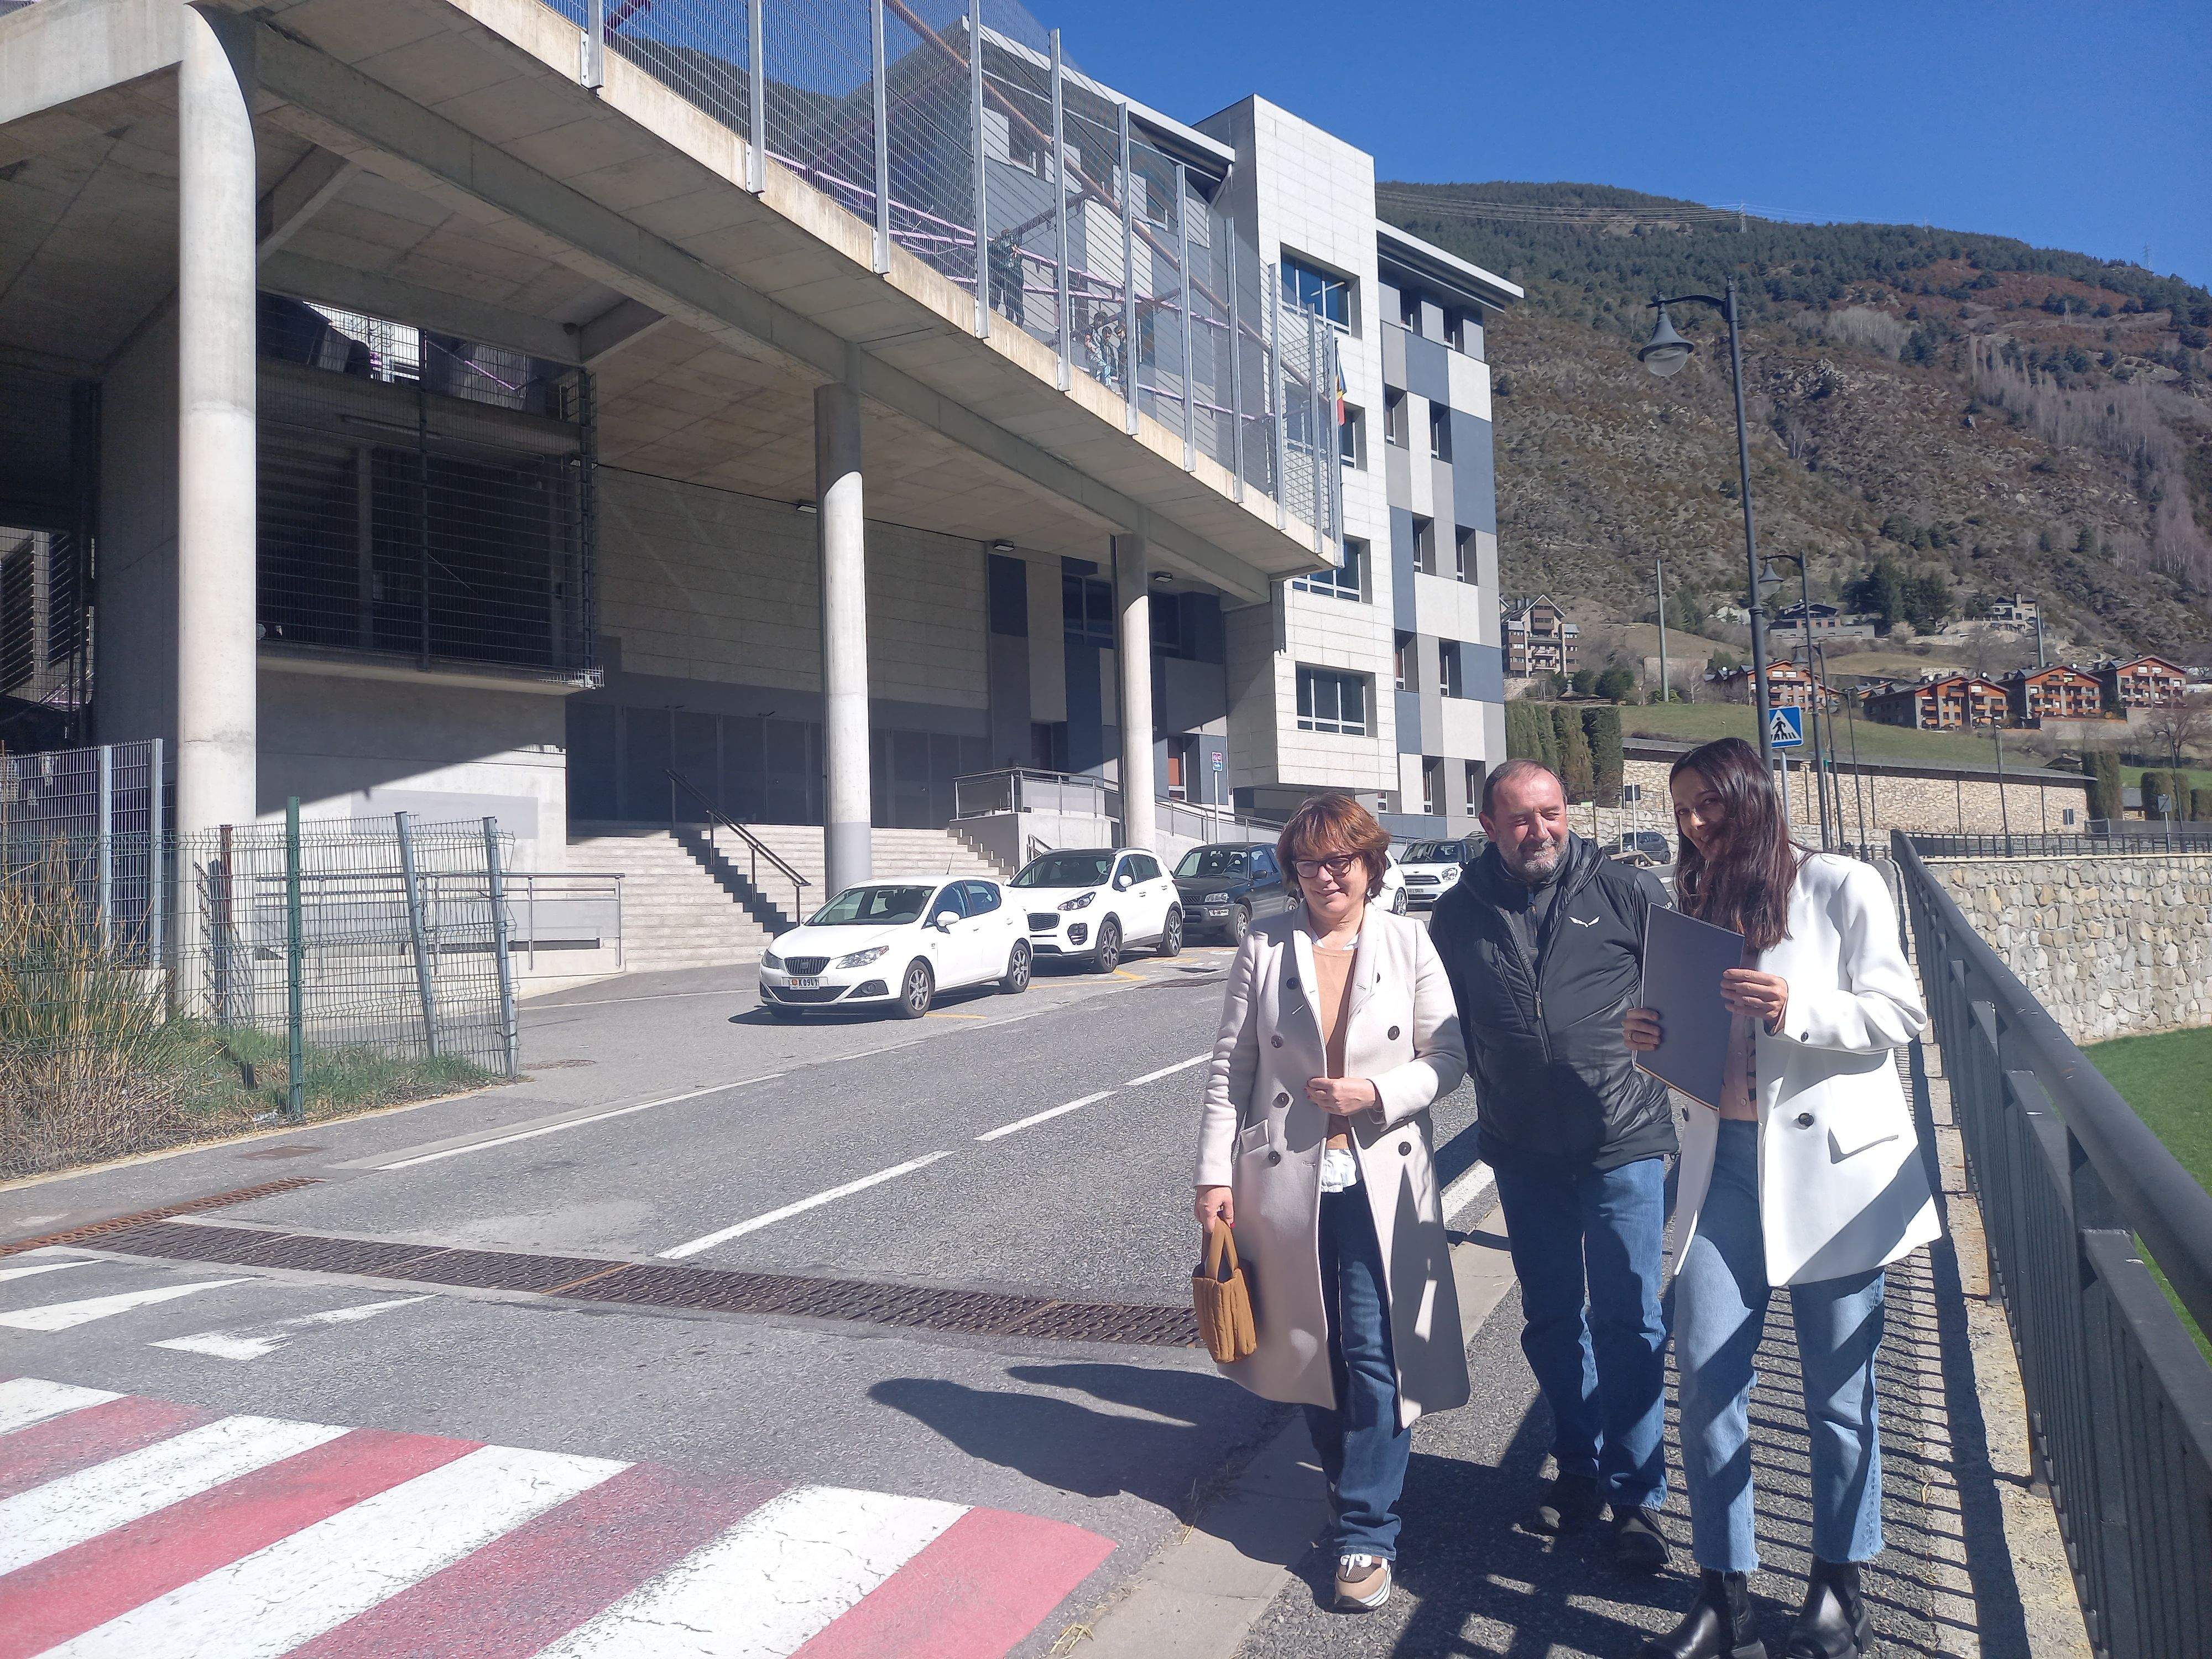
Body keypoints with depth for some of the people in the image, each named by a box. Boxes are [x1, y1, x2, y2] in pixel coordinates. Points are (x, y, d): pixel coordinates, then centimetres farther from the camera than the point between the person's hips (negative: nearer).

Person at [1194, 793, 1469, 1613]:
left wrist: (1377, 1094, -15)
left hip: (1382, 1180, -1)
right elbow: (1230, 1068, 2)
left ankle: (1367, 1530, 12)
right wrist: (1215, 1173, -2)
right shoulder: (1264, 946, 0)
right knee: (1314, 1351, 15)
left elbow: (1449, 1055, 0)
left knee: (1374, 1357, -2)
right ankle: (1351, 1486, 39)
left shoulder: (1408, 941, -1)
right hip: (1289, 1182, 2)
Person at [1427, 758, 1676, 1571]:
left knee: (1629, 1322, 1)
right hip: (1524, 1153, 3)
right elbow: (1447, 1033, 13)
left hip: (1622, 1144, -3)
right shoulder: (1460, 914, 2)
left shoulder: (1629, 892, -5)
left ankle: (1637, 1496, 15)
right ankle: (1578, 1470, 32)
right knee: (1551, 1320, 15)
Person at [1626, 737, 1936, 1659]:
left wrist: (1797, 1009, -21)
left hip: (1830, 1159, -4)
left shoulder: (1842, 888, -4)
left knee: (1837, 1381, 8)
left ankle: (1838, 1582, 27)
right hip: (1725, 1160, 5)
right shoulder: (1699, 906, 12)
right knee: (1703, 1373, 1)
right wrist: (1654, 1042, -3)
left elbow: (1900, 1014, -7)